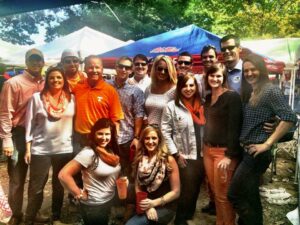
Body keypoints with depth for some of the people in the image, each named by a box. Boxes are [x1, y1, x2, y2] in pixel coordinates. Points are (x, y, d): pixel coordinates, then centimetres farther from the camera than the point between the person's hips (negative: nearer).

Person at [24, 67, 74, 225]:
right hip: (40, 150, -2)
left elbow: (75, 122, 6)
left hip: (64, 149, 2)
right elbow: (30, 124, -1)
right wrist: (28, 148, -3)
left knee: (59, 186, 15)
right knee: (36, 188, 7)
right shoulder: (37, 97, -3)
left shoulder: (71, 98, 2)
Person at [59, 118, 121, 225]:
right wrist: (79, 194, -20)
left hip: (110, 201, 7)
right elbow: (63, 174, -28)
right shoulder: (88, 153, -24)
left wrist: (122, 181, -8)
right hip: (94, 206, -7)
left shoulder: (111, 151, -2)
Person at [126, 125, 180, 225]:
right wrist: (146, 206, -12)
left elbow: (176, 192, -7)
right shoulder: (139, 160, 2)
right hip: (146, 206, 4)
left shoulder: (169, 160, -9)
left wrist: (153, 203, -14)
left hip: (165, 207, -4)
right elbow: (138, 187, 4)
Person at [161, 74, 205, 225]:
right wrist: (175, 154, -12)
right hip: (184, 157, -5)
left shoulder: (201, 106, 7)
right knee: (187, 190, 2)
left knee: (196, 189, 16)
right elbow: (165, 132, -10)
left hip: (201, 156, 5)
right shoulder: (172, 106, -8)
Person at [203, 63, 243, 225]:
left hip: (224, 151, -7)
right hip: (208, 149, 7)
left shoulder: (232, 96, -11)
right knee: (215, 191, 14)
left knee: (223, 194, 1)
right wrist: (205, 147, 11)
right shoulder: (208, 98, 12)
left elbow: (234, 127, -16)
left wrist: (229, 155, -20)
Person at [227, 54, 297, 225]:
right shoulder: (249, 92, 13)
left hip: (257, 152, -8)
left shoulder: (271, 90, -11)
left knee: (234, 194, -5)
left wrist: (267, 144, -21)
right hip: (247, 150, 8)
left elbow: (290, 118, -22)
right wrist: (242, 143, 3)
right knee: (250, 197, 17)